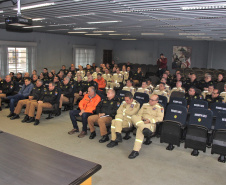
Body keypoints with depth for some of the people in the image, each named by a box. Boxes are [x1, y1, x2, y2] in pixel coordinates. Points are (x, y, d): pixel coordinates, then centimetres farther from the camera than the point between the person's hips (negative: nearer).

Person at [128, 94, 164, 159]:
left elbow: (160, 118, -2)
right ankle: (144, 129, -49)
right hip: (140, 122, 5)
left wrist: (150, 120, -15)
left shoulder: (160, 108, 11)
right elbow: (139, 113, 22)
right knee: (134, 117, -28)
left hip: (151, 124, -5)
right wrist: (140, 118, -2)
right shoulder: (145, 105, 26)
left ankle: (136, 151, -36)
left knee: (140, 129, -37)